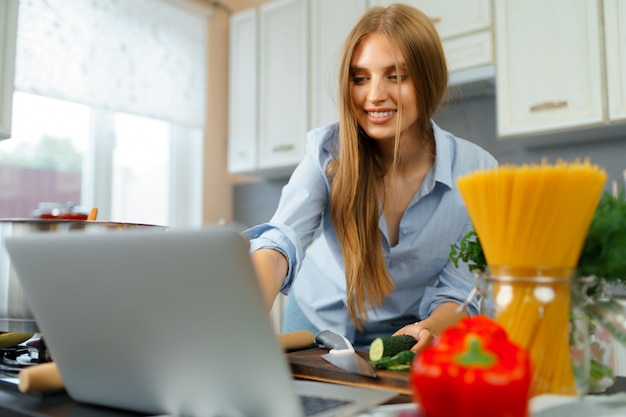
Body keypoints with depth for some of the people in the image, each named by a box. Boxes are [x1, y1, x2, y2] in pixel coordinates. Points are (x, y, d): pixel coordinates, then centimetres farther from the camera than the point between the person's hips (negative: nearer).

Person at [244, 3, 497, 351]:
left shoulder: (475, 172, -17)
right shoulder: (329, 152, -17)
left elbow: (458, 291, -11)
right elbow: (281, 243, -31)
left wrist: (428, 330, -32)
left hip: (402, 339, -1)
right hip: (317, 325, 1)